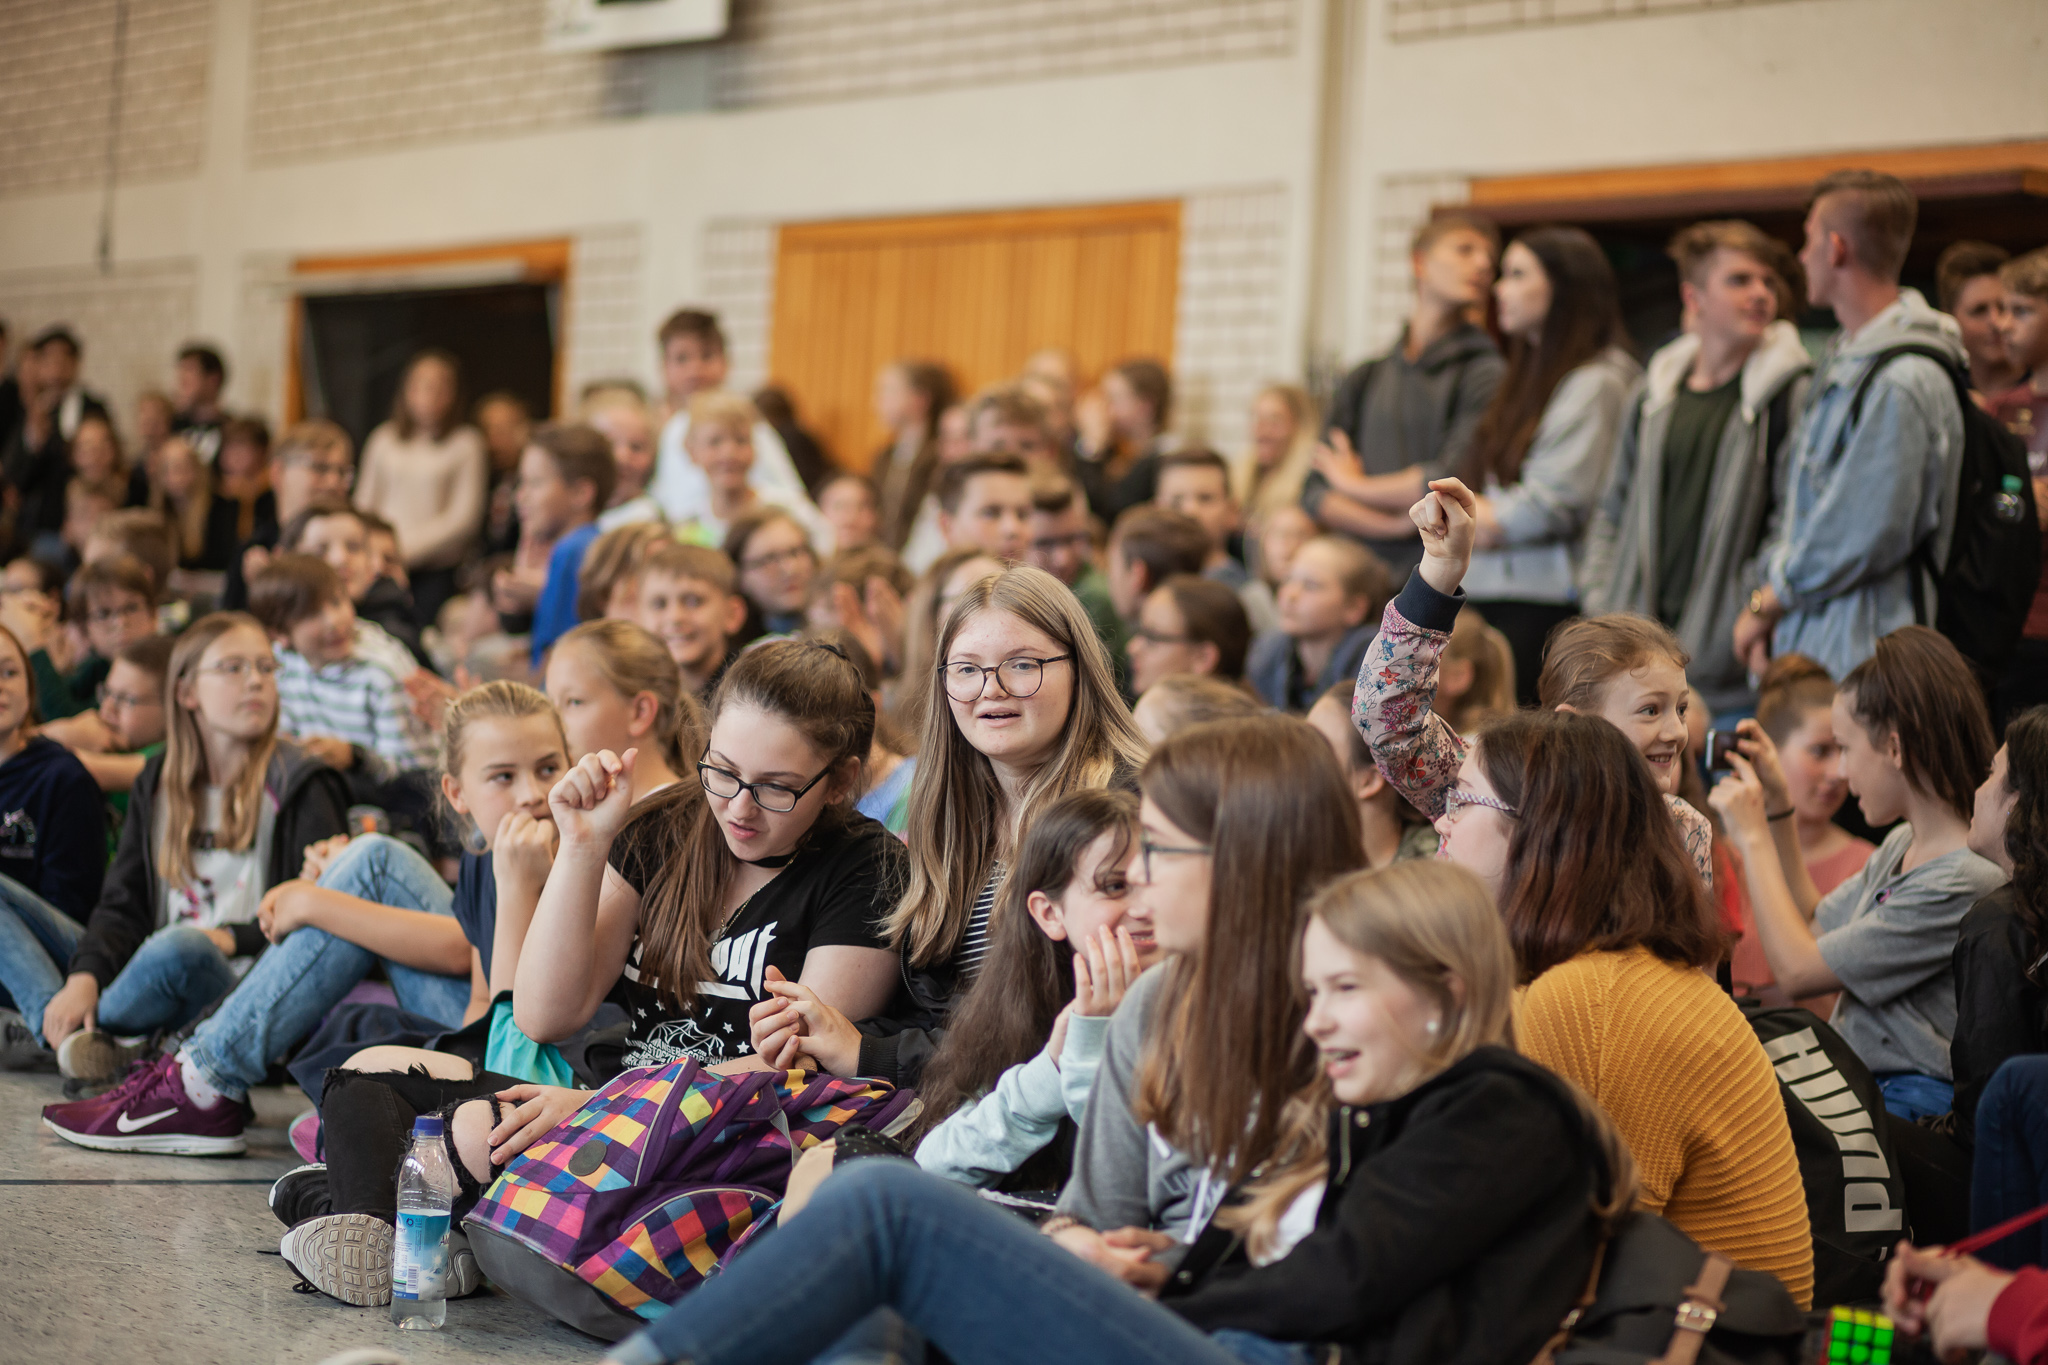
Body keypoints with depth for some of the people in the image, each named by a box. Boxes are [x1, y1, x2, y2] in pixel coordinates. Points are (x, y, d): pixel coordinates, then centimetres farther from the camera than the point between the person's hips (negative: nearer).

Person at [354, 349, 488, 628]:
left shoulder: (465, 443, 0)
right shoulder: (384, 440, 12)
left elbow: (464, 517, -4)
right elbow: (365, 503, 17)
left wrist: (408, 548, -10)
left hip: (435, 571, -3)